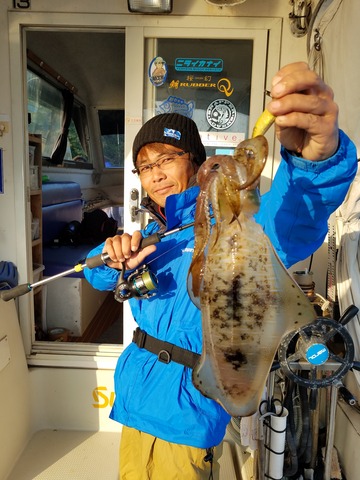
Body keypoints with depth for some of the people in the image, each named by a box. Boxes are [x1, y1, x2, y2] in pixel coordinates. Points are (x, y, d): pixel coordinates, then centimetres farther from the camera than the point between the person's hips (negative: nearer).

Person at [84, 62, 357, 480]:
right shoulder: (153, 234, 5)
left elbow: (287, 229, -38)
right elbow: (97, 276, 11)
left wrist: (315, 158, -59)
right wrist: (116, 260, -13)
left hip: (186, 415, -7)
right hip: (137, 399, 7)